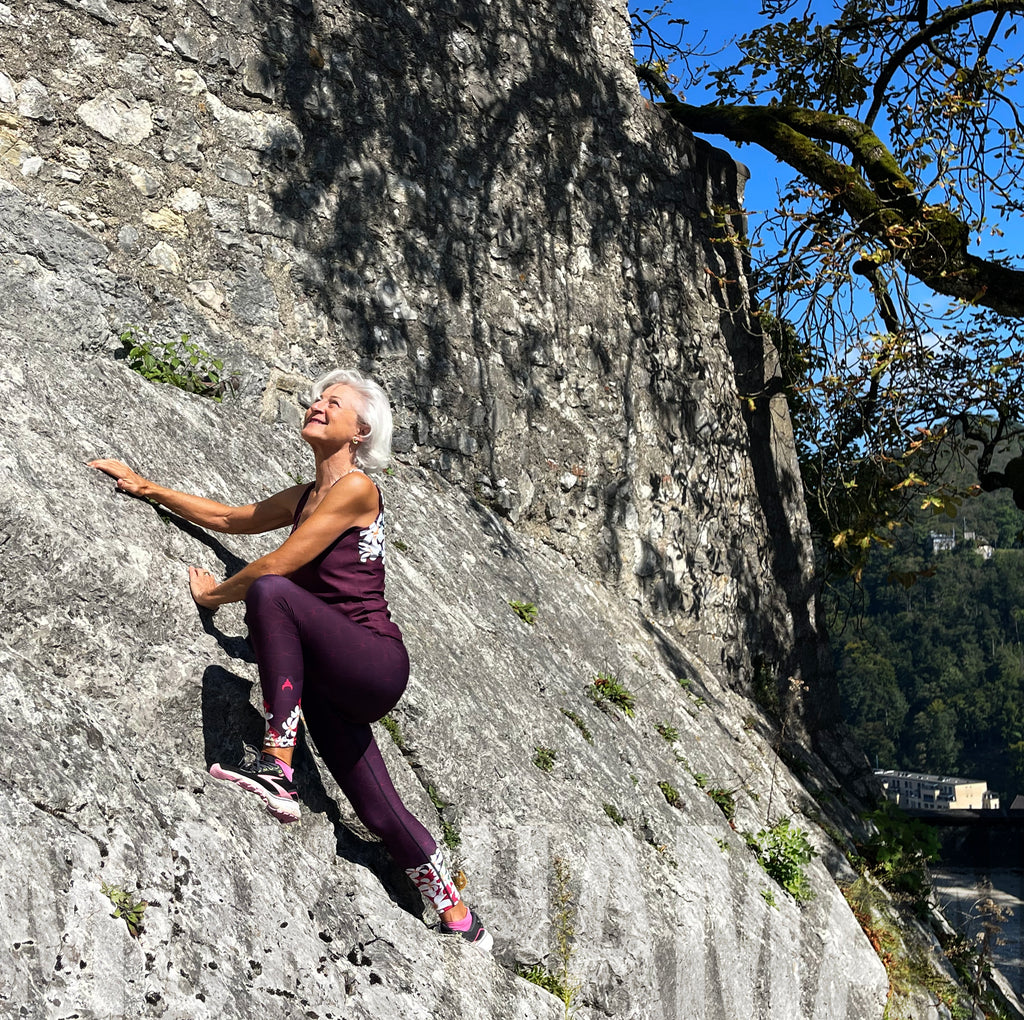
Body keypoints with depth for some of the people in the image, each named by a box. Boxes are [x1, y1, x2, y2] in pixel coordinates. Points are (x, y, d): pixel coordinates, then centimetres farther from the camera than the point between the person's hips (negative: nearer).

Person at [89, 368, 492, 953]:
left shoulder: (355, 488, -8)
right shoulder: (306, 497, 17)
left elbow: (277, 566, -11)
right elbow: (228, 518, 28)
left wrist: (215, 594, 5)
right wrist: (147, 487, 26)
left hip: (376, 663, -8)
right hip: (335, 683, 8)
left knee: (272, 592, -28)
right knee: (381, 813, 10)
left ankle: (278, 769, -29)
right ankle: (461, 921, 27)